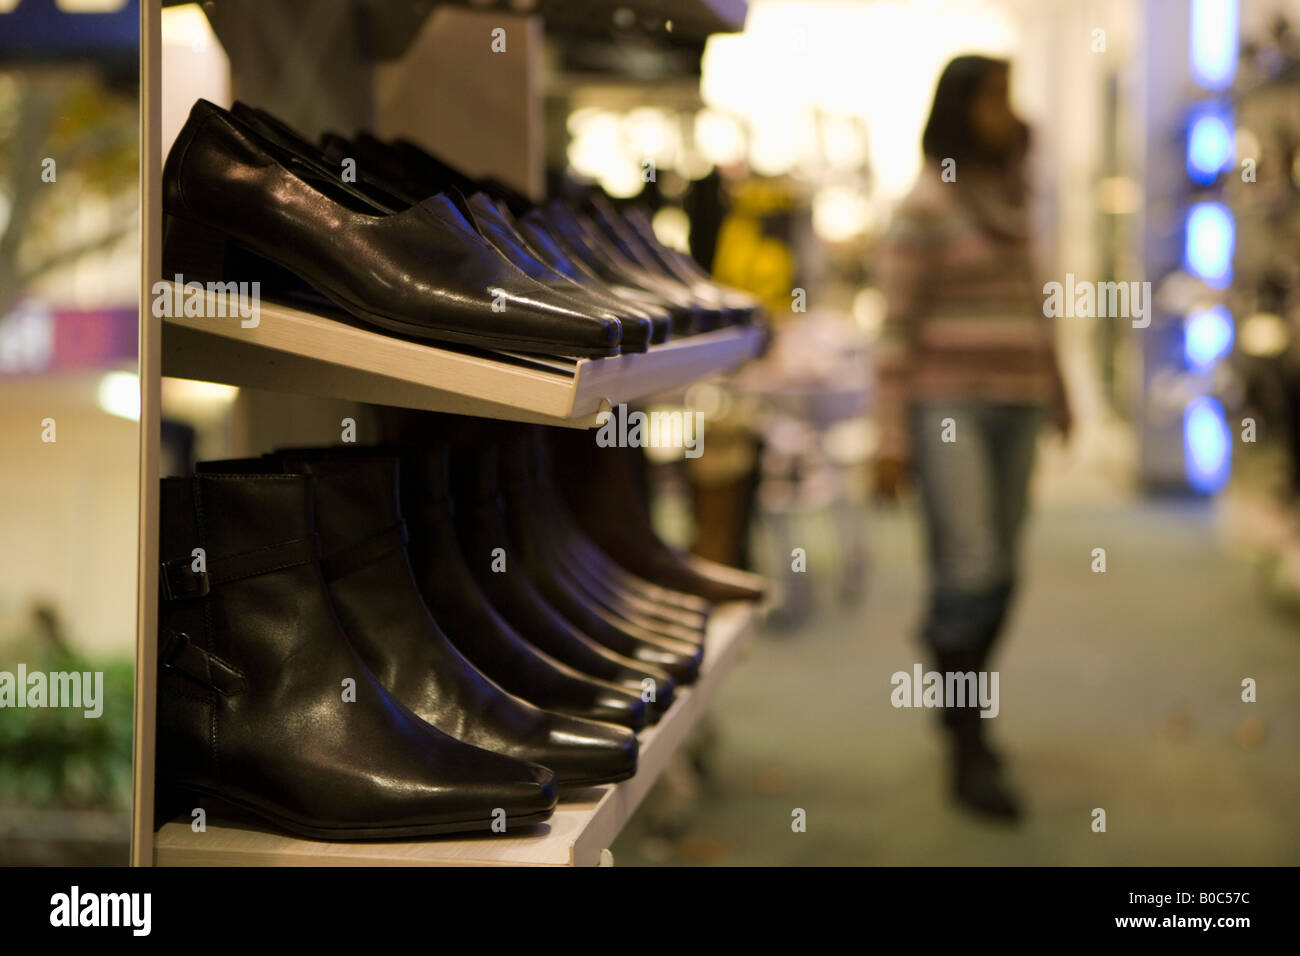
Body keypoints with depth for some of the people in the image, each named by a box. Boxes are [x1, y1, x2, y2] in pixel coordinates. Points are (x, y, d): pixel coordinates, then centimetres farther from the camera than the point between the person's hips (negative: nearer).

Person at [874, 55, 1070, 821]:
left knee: (999, 575, 9)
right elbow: (897, 326, -10)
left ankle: (963, 707, 25)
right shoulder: (925, 206, -7)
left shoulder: (1011, 198, 14)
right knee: (970, 570, -12)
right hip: (947, 406, -7)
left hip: (1015, 407, 7)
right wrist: (892, 437, -13)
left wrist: (1055, 388, 23)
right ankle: (970, 755, -6)